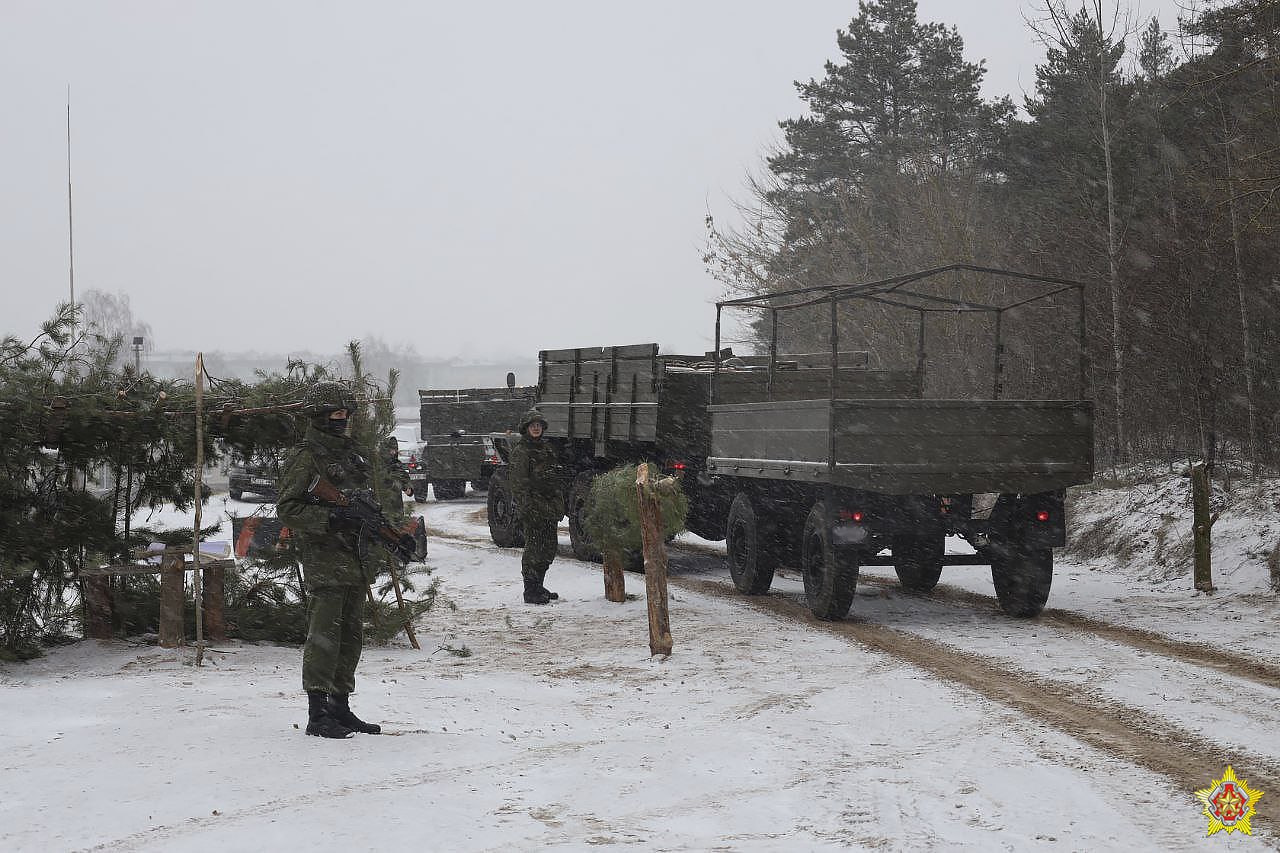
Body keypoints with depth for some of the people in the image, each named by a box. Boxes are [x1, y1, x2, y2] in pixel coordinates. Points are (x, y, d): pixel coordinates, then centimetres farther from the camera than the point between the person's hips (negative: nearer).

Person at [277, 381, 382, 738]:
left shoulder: (348, 451, 18)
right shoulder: (306, 457, -8)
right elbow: (287, 508, -15)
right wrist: (331, 519, -23)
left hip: (355, 559, 9)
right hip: (324, 558, -9)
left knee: (351, 635, 12)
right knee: (324, 634, -9)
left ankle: (340, 708, 21)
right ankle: (317, 714, -6)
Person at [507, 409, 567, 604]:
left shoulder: (546, 447, 16)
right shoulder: (521, 450, -7)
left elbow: (557, 477, 22)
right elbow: (518, 482, -13)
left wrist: (559, 505, 17)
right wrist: (527, 507, -20)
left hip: (549, 508, 8)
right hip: (533, 508, -8)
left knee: (548, 551, 12)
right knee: (534, 549, -6)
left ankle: (538, 586, 24)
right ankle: (530, 591, 0)